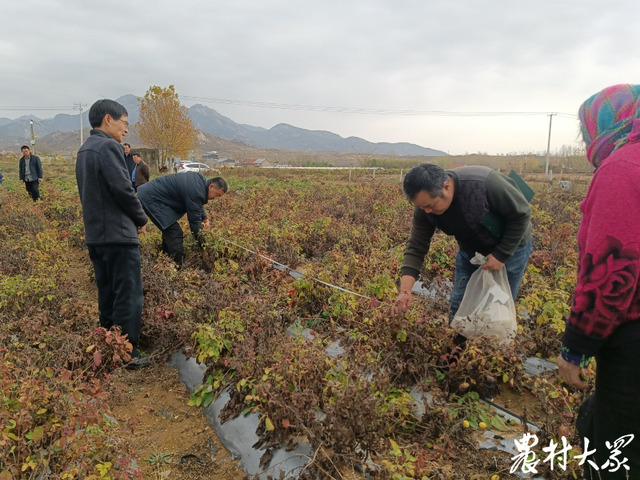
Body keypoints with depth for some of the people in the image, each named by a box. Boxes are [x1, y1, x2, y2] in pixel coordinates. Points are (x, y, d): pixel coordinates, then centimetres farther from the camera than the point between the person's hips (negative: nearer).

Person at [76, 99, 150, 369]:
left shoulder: (84, 150, 16)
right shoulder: (108, 146, -13)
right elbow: (123, 189, -19)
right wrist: (141, 219, -4)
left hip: (95, 234, 10)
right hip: (118, 234, -9)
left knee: (107, 294, 16)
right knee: (128, 296, -3)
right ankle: (127, 353, 3)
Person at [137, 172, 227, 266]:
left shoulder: (200, 180, 5)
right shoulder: (196, 192, -25)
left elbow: (197, 205, 20)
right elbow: (194, 219, -19)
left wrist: (204, 218, 5)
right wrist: (202, 243, -10)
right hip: (151, 198, -11)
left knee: (170, 231, 19)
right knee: (175, 234, -12)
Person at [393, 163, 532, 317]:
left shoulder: (485, 183, -38)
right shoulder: (425, 208, -23)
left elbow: (522, 213, -25)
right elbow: (416, 248, -19)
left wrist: (501, 255, -24)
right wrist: (405, 289, -31)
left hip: (510, 246, -4)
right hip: (470, 250, 4)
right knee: (458, 308, 8)